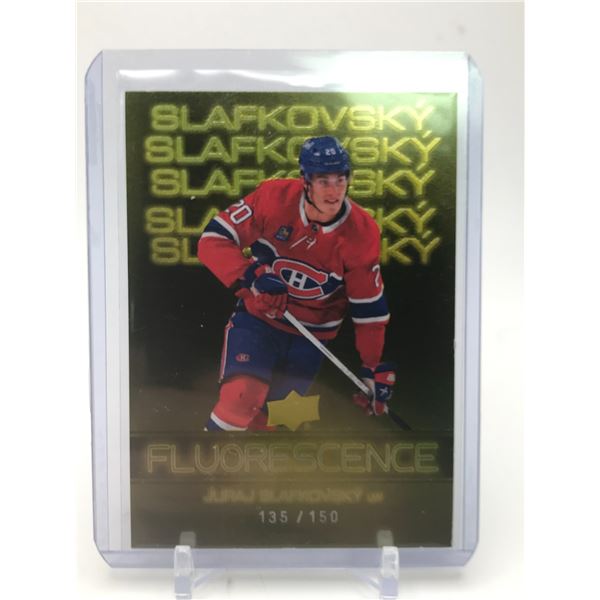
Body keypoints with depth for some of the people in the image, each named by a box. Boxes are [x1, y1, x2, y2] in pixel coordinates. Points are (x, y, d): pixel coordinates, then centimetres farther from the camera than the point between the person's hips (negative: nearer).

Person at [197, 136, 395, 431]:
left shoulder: (362, 232, -14)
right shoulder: (274, 197, -18)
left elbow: (369, 306, -7)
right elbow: (213, 239, -15)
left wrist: (374, 368, -5)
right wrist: (251, 275, -32)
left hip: (311, 337, 2)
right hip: (258, 319, -2)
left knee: (271, 418, 9)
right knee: (241, 398, -19)